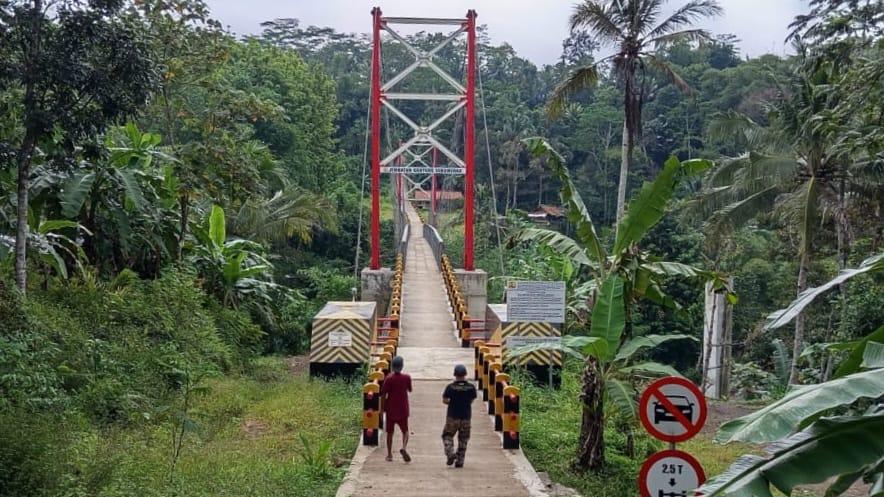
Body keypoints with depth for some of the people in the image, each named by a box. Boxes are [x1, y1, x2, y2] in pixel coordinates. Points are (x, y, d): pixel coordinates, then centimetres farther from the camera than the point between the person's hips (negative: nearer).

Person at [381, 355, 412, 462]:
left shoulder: (388, 378, -11)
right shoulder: (406, 378, -8)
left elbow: (383, 395, -9)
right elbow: (409, 390, 9)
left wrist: (383, 408, 1)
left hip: (390, 410, 0)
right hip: (403, 410, 0)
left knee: (390, 432, 13)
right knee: (405, 430, 12)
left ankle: (389, 454, 16)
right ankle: (404, 448, -14)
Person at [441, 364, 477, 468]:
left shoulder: (450, 387, -9)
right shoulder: (471, 387, -4)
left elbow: (444, 400, -3)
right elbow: (472, 400, 7)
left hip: (452, 416, -2)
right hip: (466, 416, 2)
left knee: (447, 436, 13)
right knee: (463, 439, 12)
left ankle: (450, 454, -8)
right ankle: (459, 461, 12)